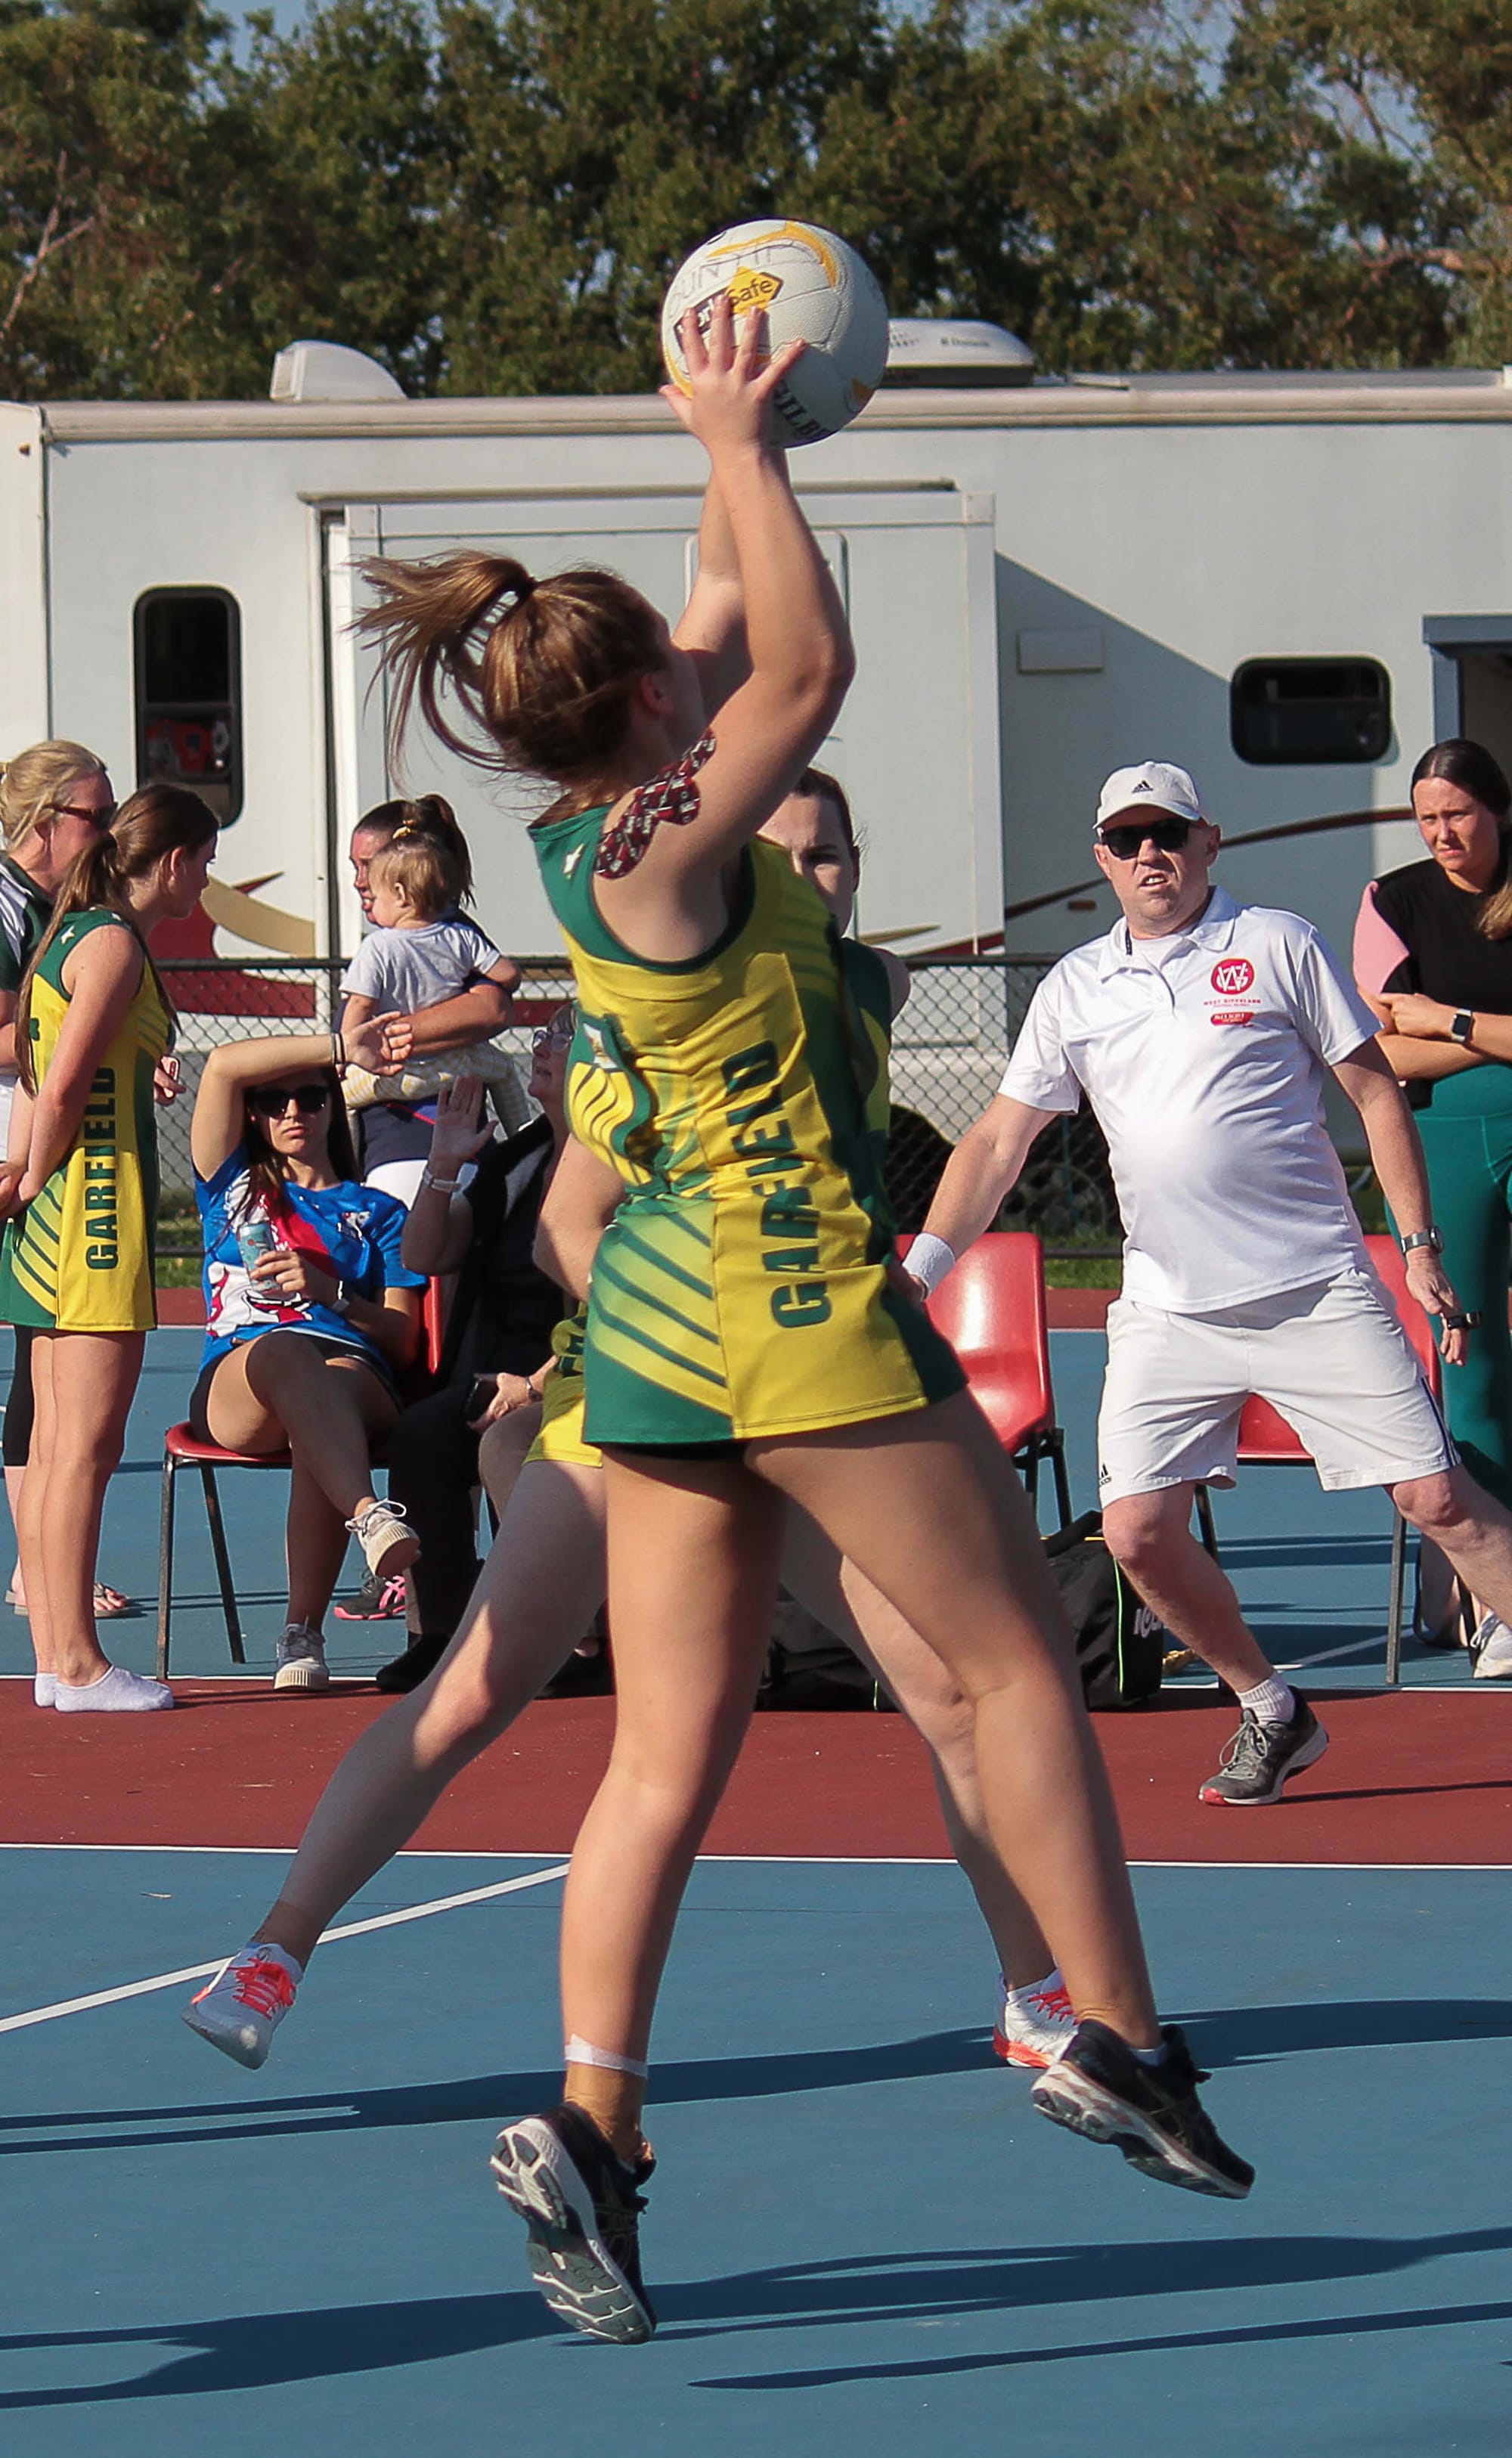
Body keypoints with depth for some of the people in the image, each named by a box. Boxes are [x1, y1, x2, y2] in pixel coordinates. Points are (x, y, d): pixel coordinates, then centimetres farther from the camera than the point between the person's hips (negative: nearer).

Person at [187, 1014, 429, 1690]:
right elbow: (223, 1065, 10)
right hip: (234, 1384, 0)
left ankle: (303, 1633, -48)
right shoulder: (233, 1188, 28)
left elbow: (402, 1341, 14)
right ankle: (369, 1514, -66)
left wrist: (330, 1292, -4)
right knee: (282, 1350, -40)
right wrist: (342, 1047, 4)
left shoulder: (378, 1213, 27)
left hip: (356, 1379, 0)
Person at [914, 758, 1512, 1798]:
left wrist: (1422, 1247, 0)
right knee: (1139, 1531, -6)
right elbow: (1000, 1140, 12)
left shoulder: (1280, 946, 1)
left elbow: (1375, 1090, 5)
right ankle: (1272, 1713, 14)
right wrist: (917, 1274, 4)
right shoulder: (1073, 989, 9)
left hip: (1318, 1291, -3)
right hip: (1168, 1311, 3)